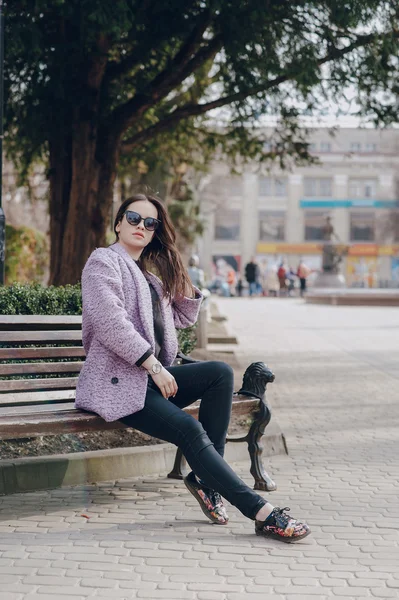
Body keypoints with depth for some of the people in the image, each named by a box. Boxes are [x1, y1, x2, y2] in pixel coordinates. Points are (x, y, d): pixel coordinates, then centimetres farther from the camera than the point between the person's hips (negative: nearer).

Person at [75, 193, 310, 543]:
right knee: (189, 429, -26)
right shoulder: (104, 262, -2)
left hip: (152, 376, 8)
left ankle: (207, 478, -16)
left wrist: (185, 279, 16)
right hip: (118, 382, -8)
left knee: (220, 373, -16)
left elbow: (184, 317, 32)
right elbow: (110, 322, -17)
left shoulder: (149, 274, 24)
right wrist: (154, 365, -19)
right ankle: (261, 512, -29)